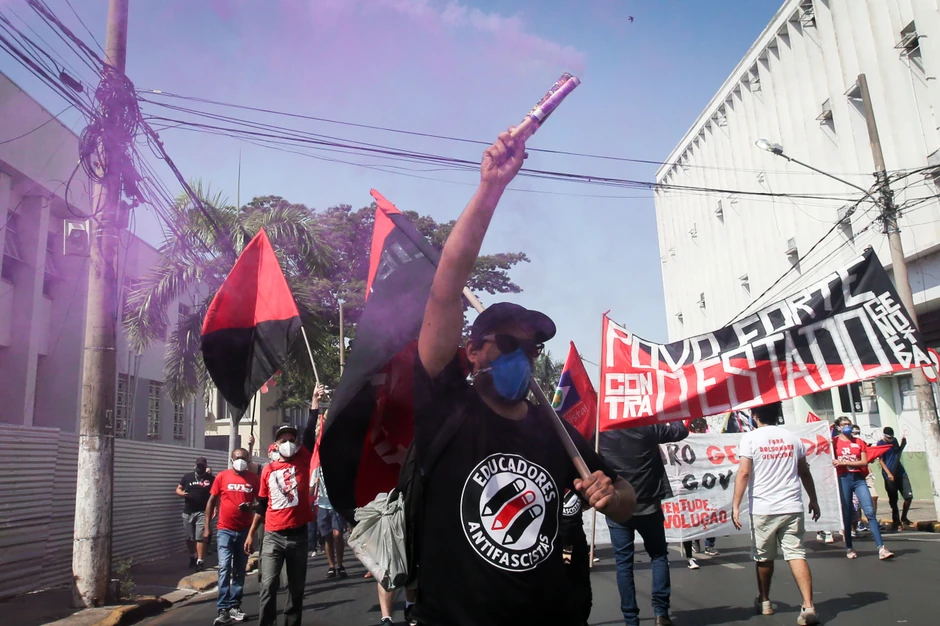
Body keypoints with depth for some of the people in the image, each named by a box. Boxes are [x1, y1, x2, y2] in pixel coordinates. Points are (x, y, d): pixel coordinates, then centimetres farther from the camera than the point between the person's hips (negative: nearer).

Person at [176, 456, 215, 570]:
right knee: (190, 537, 13)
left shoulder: (211, 478, 0)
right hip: (188, 512, 3)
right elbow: (178, 489, 11)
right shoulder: (187, 477, 8)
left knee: (201, 537, -8)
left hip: (203, 512, -3)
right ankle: (193, 557, 33)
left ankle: (200, 561, -5)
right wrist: (182, 493, -12)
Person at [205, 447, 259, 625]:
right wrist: (207, 527, 2)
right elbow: (212, 501, 4)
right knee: (224, 567, -10)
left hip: (245, 530, 2)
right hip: (225, 530, -2)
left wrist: (251, 506, -15)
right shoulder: (222, 477, -1)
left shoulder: (254, 478, 0)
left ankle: (235, 606, 20)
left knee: (240, 569, 10)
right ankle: (224, 609, -7)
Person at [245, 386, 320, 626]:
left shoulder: (303, 460, 2)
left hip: (298, 534, 0)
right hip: (272, 536, 0)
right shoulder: (268, 470, 6)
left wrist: (315, 402, -11)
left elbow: (310, 432, -7)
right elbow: (261, 504, 14)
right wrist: (251, 533, 15)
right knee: (268, 586, -5)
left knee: (297, 587, 9)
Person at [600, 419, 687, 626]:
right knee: (658, 555, 17)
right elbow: (681, 430, 5)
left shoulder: (601, 430, -6)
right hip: (648, 504, 0)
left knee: (623, 562, 6)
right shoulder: (648, 426, -7)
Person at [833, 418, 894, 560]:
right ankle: (849, 548, 12)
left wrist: (844, 462, -10)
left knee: (870, 512, -10)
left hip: (859, 479, 2)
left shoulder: (859, 442, 10)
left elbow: (864, 462, 0)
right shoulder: (835, 441, 5)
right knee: (846, 515, 2)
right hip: (843, 479, -2)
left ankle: (881, 548, -12)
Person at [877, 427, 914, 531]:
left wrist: (903, 444, 7)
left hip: (900, 472, 5)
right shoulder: (880, 444, -6)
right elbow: (881, 460, -9)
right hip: (890, 475, -5)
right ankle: (896, 522, 11)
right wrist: (888, 474, -17)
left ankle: (904, 518, 21)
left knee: (909, 496, 1)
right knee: (893, 500, 0)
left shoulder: (894, 440, 10)